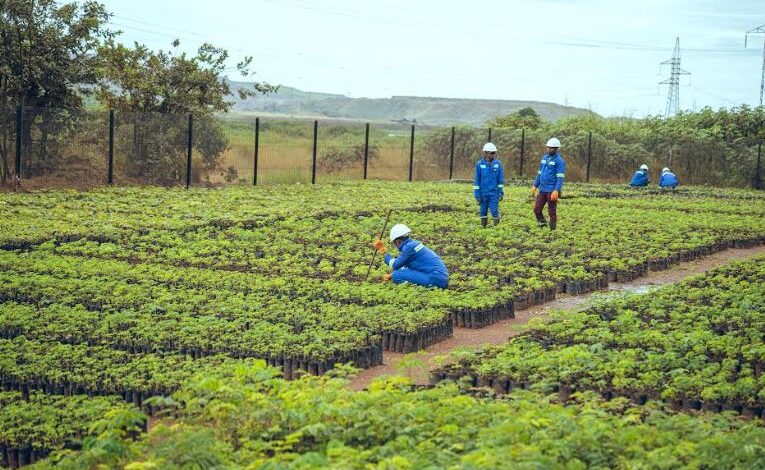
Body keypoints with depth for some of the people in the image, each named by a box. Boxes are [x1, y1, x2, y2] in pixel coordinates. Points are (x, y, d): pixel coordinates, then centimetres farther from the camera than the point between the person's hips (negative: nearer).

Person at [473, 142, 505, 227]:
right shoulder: (479, 164, -2)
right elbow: (477, 180, 2)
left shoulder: (498, 164, 0)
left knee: (495, 211, -4)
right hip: (483, 193, 1)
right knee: (483, 211, 9)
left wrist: (501, 192, 3)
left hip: (494, 193, 0)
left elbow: (501, 179, 6)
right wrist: (477, 194, 0)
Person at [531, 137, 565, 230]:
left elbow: (560, 177, -15)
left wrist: (556, 190, -23)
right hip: (542, 189, 7)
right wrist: (535, 186, 16)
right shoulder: (544, 157, 13)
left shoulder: (559, 160, -9)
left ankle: (552, 229, 6)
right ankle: (543, 224, 18)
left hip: (552, 191, -7)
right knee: (537, 209, 4)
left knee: (552, 212, -1)